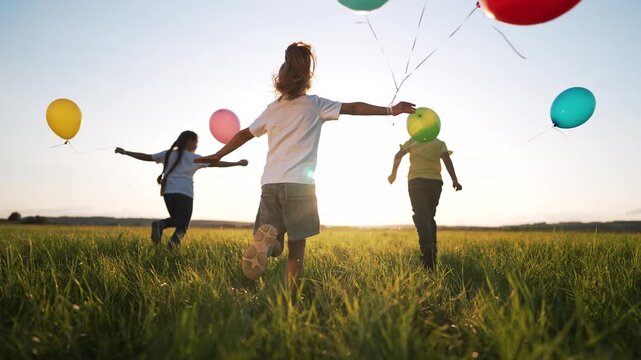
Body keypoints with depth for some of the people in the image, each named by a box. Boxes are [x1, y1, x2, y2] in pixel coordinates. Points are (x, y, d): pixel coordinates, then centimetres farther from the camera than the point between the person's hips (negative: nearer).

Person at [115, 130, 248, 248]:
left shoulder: (169, 154, 16)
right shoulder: (195, 158, 8)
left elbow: (146, 157, 15)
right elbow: (217, 163, 7)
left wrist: (125, 152, 24)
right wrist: (238, 163, 12)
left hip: (168, 192, 4)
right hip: (185, 194, -4)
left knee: (176, 220, 22)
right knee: (182, 225, 2)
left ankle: (160, 224, -10)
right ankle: (173, 241, -32)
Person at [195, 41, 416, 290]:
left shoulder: (273, 109, 16)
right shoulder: (315, 104, 5)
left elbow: (244, 134, 22)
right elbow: (354, 108, 1)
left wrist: (217, 156, 33)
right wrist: (391, 110, 5)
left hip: (270, 184, 4)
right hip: (299, 185, -3)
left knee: (274, 247, 9)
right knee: (296, 247, 6)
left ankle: (266, 236, -24)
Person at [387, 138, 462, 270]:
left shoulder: (413, 141, 14)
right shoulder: (439, 143, 13)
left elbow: (398, 155, 5)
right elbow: (446, 159, -4)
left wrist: (393, 173, 18)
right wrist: (454, 180, -11)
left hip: (416, 181, -1)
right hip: (435, 181, 1)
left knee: (421, 217, -7)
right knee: (430, 217, 14)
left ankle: (427, 248, -30)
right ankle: (431, 253, 9)